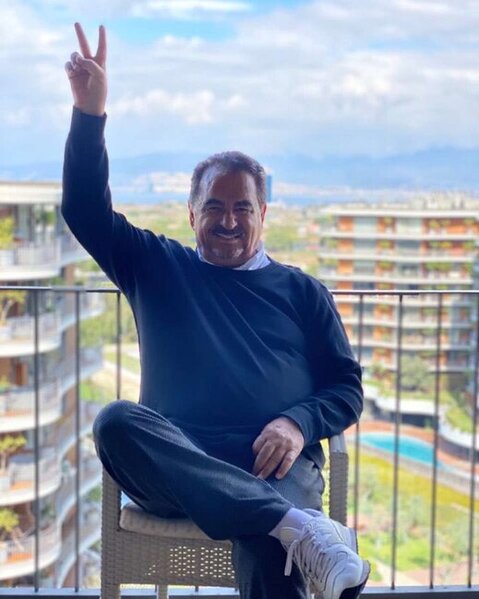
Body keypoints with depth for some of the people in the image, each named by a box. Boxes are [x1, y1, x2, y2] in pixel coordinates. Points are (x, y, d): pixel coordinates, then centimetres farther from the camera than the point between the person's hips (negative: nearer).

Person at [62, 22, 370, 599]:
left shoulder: (301, 290, 20)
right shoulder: (158, 268, 22)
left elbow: (347, 388, 15)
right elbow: (85, 210, 11)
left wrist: (299, 422, -7)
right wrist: (89, 113, -2)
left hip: (273, 463, -2)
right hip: (176, 464, 2)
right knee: (117, 421, -36)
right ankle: (299, 527, -42)